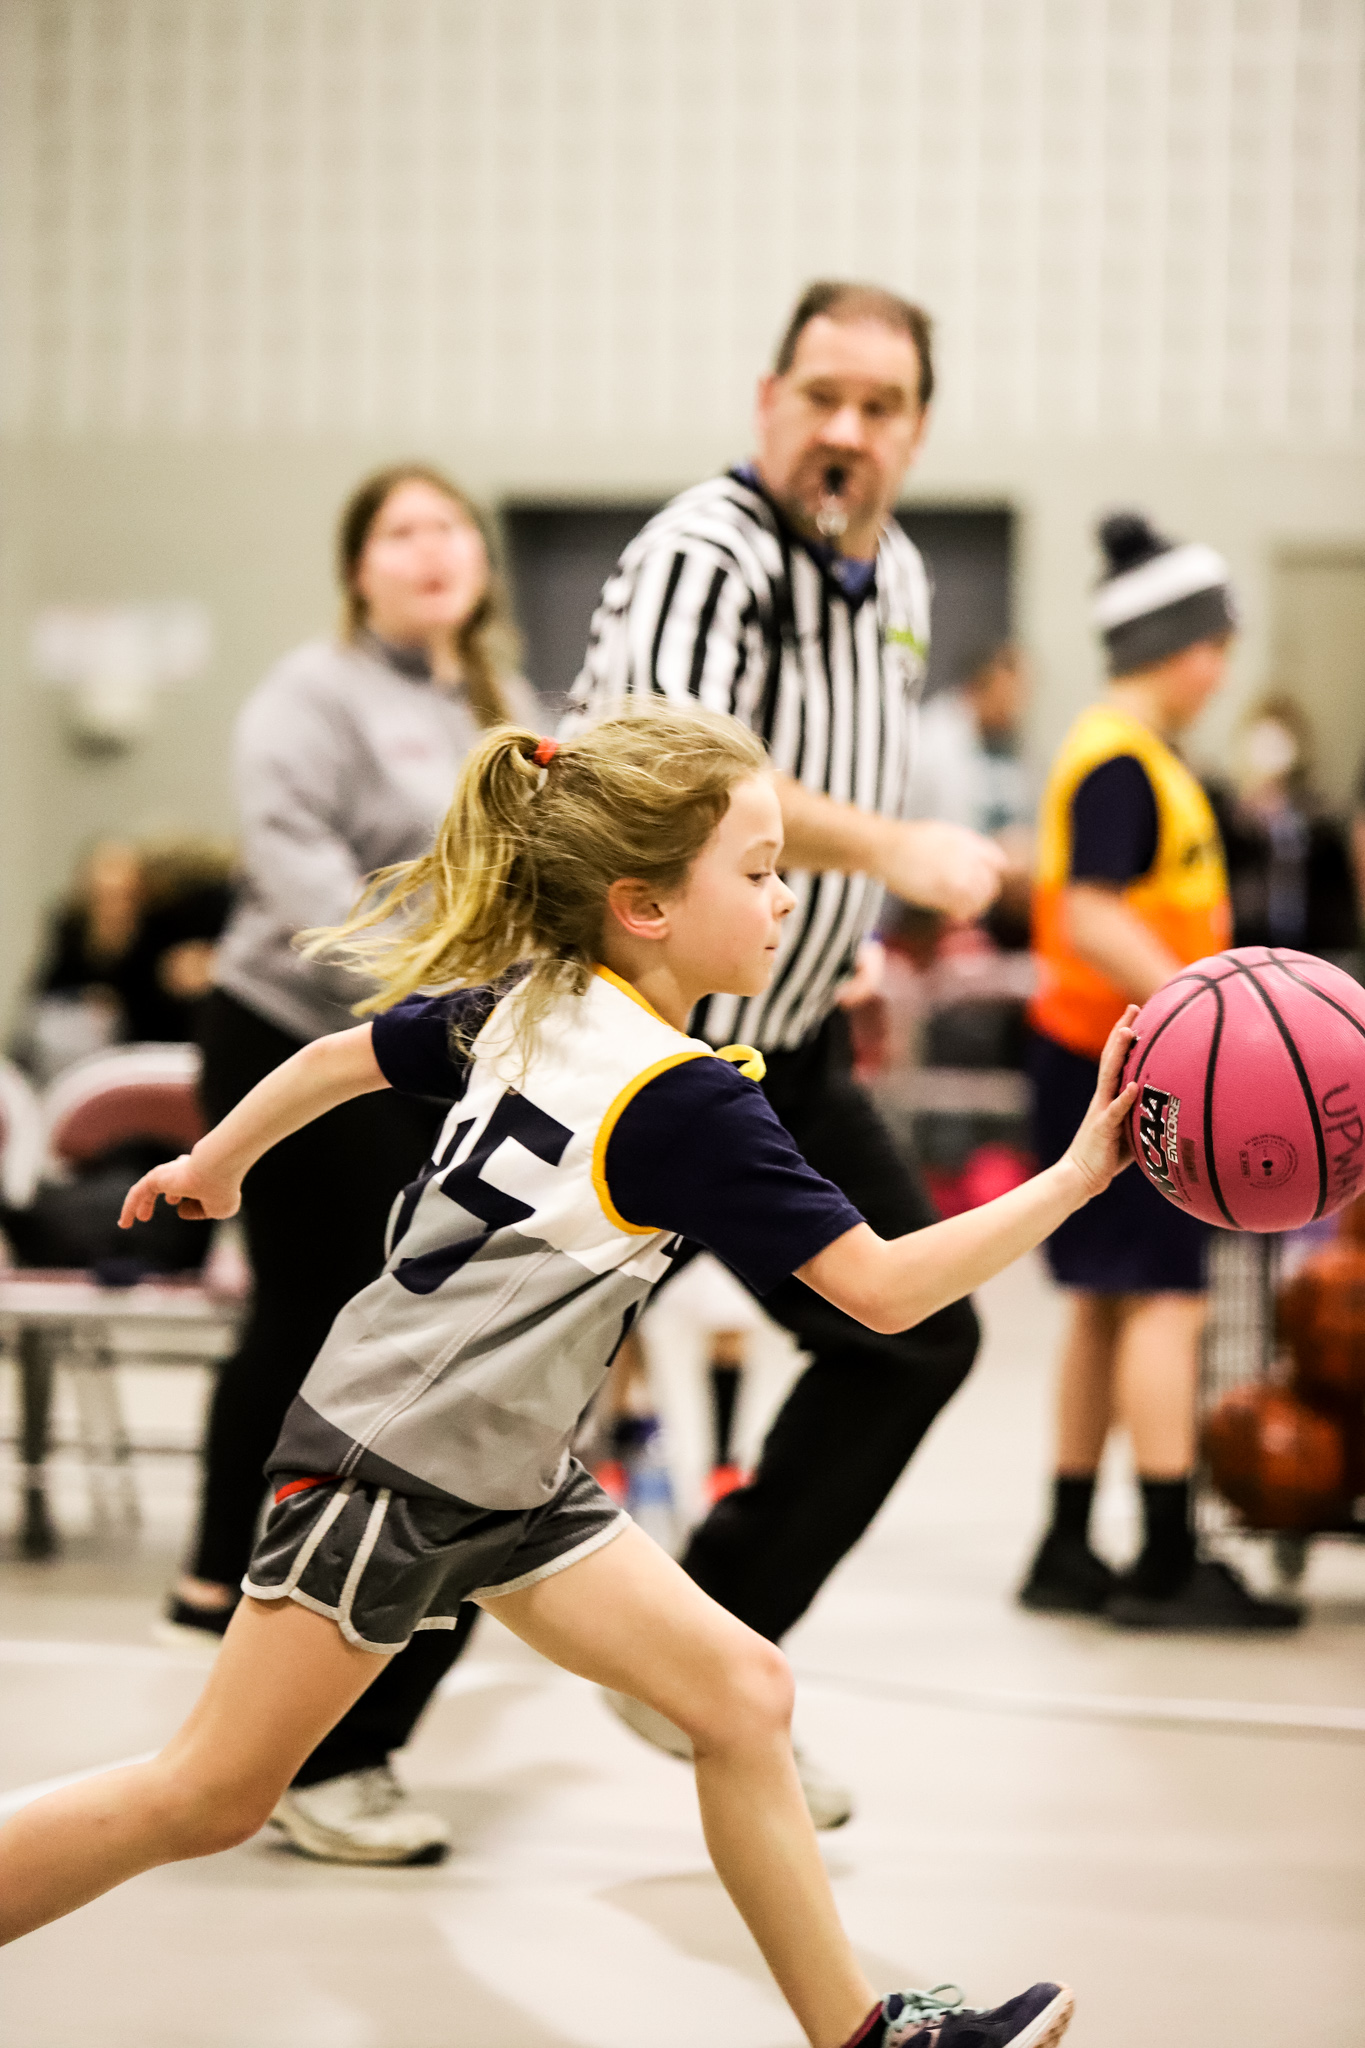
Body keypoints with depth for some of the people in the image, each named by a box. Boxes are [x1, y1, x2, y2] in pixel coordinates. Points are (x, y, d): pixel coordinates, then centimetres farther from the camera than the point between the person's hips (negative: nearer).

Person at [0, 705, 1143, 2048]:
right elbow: (884, 1290, -23)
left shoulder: (519, 1005, 2)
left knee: (739, 1692, 4)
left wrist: (215, 1162, 32)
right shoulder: (685, 1102, -23)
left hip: (505, 1475, 9)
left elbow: (341, 1057, 16)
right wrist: (1073, 1179, -21)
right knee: (210, 1798, -1)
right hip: (391, 1469, -9)